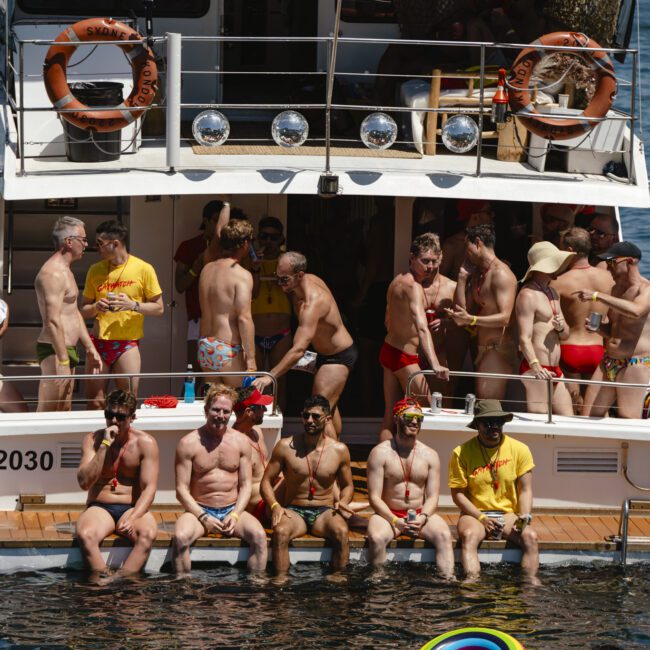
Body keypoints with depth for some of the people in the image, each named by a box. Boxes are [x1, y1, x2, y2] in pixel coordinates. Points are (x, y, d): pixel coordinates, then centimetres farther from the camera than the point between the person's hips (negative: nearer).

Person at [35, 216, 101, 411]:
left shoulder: (65, 271, 19)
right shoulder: (53, 273, -16)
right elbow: (53, 321, -22)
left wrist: (90, 349, 23)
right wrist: (63, 362, -24)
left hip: (67, 350, 11)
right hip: (55, 351, -11)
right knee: (47, 416, -12)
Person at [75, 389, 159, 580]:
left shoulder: (145, 443, -1)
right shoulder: (93, 440, 2)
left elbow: (149, 488, -6)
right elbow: (84, 482, -10)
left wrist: (133, 518, -23)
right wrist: (104, 445, -15)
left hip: (132, 508, 0)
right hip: (99, 507, 0)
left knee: (148, 533, -35)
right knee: (85, 535, -34)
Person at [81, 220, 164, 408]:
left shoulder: (143, 269, -1)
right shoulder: (95, 271, 10)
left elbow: (158, 308, 2)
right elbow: (83, 311, 15)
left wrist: (133, 305, -13)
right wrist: (96, 307, -7)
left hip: (128, 344, -3)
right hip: (99, 342, 3)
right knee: (95, 402, -1)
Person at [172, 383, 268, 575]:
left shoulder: (240, 442, 6)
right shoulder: (189, 443, -3)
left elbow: (246, 485, 7)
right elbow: (182, 489, -5)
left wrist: (235, 515, -10)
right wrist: (204, 518, -16)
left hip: (232, 510, 2)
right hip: (199, 510, -2)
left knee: (259, 535, -27)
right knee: (181, 537, -33)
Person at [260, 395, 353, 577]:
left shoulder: (339, 450, 6)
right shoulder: (285, 447, 1)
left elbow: (347, 485, 19)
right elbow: (266, 481, 4)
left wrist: (343, 501, -5)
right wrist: (275, 506, -14)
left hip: (324, 512, 1)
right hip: (294, 511, -1)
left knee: (342, 532, -33)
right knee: (280, 531, -36)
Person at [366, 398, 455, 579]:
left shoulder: (430, 455, 7)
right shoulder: (381, 453, -3)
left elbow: (432, 497, 3)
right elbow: (374, 497, -7)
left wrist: (423, 518, -19)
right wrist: (395, 521, -21)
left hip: (421, 514, 2)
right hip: (389, 514, -2)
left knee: (444, 535, -27)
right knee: (376, 538, -34)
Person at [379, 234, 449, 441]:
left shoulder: (398, 280, 9)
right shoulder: (413, 287, -21)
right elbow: (421, 328, -34)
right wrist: (435, 364, -43)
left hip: (389, 351, 10)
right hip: (404, 356, -10)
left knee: (390, 415, 9)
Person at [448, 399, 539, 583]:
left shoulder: (519, 450, 4)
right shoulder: (462, 453, -1)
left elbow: (525, 490, 6)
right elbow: (458, 494, -1)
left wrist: (524, 517, -12)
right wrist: (482, 518, -13)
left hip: (509, 514, 2)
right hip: (474, 514, -2)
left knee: (530, 537, -28)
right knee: (469, 535, -35)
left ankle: (531, 581, -33)